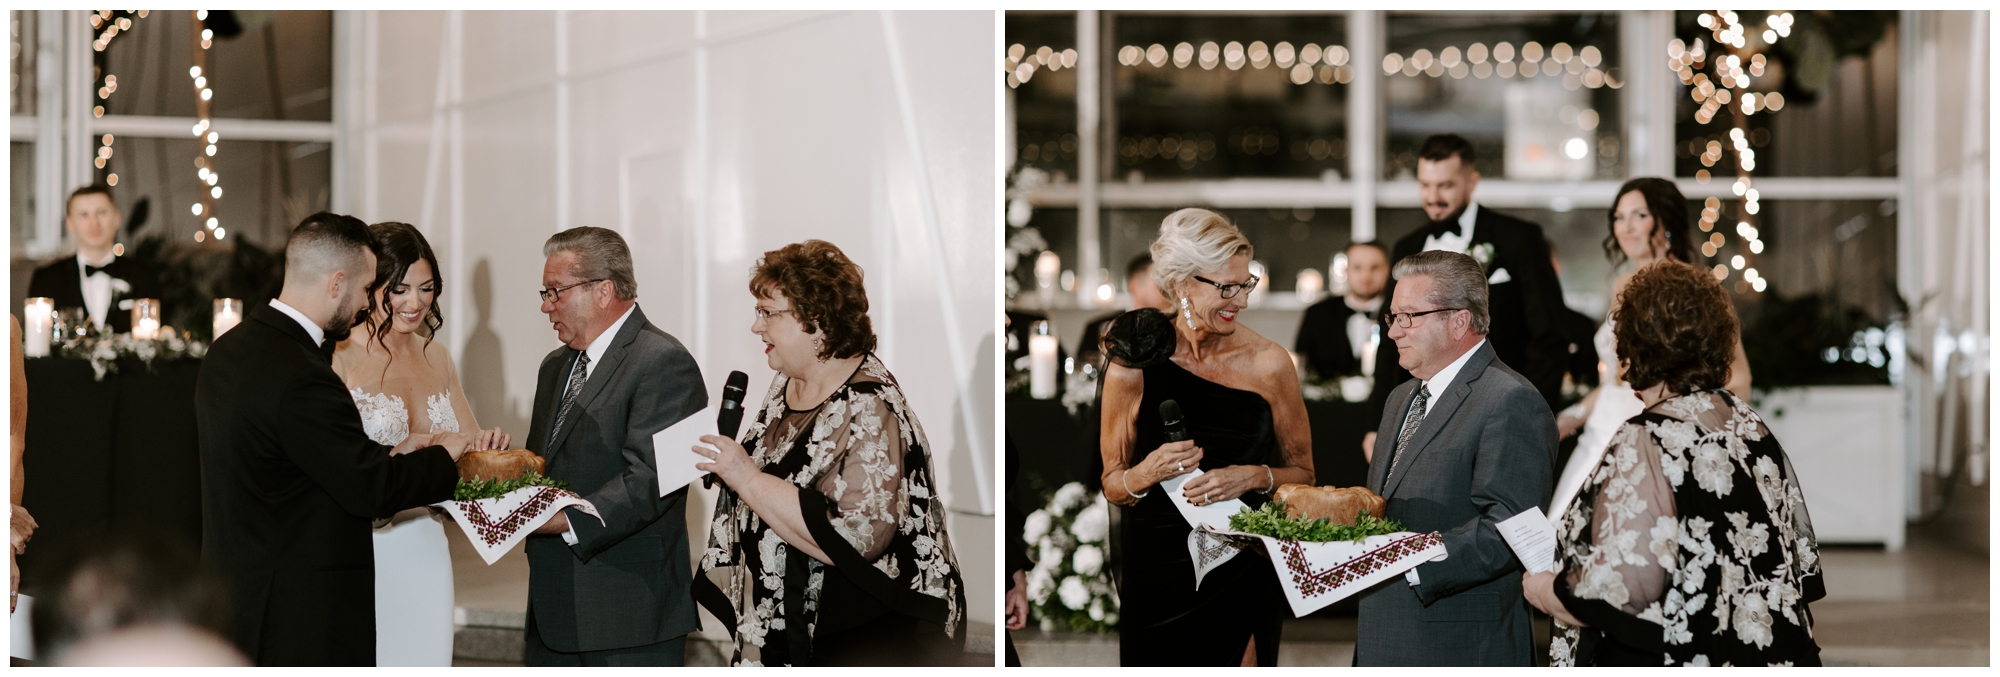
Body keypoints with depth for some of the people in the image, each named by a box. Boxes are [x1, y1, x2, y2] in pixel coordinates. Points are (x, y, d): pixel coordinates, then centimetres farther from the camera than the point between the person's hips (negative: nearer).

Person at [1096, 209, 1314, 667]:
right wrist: (1148, 472, -17)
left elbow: (1302, 473, 6)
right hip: (1155, 573, 0)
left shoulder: (1269, 363, -4)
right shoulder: (1134, 368, -5)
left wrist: (1253, 477, -14)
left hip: (1243, 574, 0)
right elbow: (1113, 486, 5)